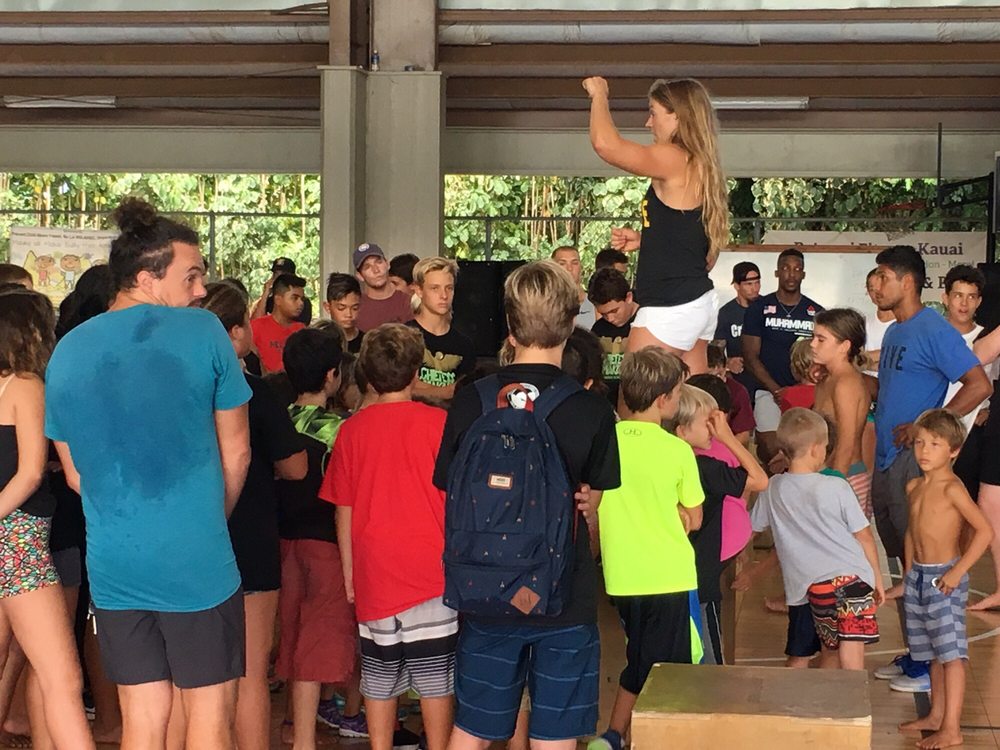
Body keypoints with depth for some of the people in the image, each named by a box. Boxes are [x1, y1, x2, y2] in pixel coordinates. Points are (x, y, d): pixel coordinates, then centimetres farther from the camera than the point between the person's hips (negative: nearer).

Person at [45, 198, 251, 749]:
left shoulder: (68, 351, 5)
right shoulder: (201, 331, -7)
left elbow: (75, 474, 12)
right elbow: (235, 450, -1)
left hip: (114, 565, 4)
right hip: (197, 561, -4)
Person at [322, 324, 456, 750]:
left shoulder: (352, 430, 0)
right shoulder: (437, 423, -7)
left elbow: (343, 511, 4)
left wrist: (350, 572, 13)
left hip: (374, 573, 2)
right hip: (431, 571, -2)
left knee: (380, 679, 11)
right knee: (435, 678, 5)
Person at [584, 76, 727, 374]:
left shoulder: (675, 160, -13)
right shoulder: (700, 166, 15)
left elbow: (605, 143, -22)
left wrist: (599, 95, -6)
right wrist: (643, 240, 17)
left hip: (671, 308, -10)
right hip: (700, 302, 10)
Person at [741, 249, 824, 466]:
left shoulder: (816, 313, 10)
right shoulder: (759, 308, 5)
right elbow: (751, 357, 1)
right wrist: (777, 390, -9)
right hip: (769, 390, -2)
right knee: (771, 450, -17)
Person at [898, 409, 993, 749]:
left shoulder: (952, 488, -15)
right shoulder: (914, 487, 8)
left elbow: (985, 530, -19)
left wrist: (958, 571, -19)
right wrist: (910, 571, 14)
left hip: (944, 577, -8)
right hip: (918, 577, 8)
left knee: (951, 653, -6)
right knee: (933, 653, 17)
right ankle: (936, 715, 28)